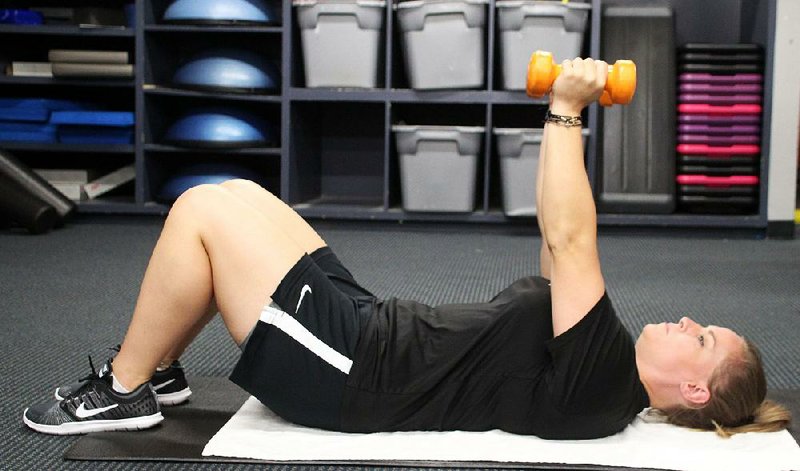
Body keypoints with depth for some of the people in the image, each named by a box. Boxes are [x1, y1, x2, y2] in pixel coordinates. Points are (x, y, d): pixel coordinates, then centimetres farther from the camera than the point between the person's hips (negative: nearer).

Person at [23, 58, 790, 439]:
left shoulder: (600, 386, -18)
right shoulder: (608, 360, 10)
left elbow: (569, 240, -24)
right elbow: (562, 242, 18)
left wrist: (565, 109, -20)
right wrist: (561, 120, 13)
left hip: (346, 376, -9)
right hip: (369, 329, 9)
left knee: (202, 210, -12)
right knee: (232, 194, 10)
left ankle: (123, 391, 2)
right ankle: (155, 370, 20)